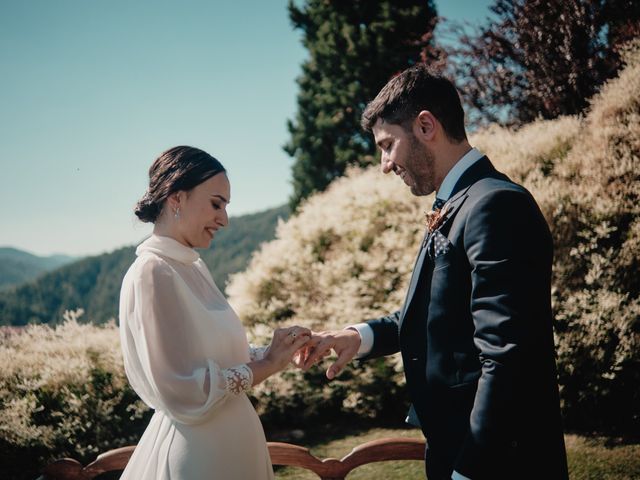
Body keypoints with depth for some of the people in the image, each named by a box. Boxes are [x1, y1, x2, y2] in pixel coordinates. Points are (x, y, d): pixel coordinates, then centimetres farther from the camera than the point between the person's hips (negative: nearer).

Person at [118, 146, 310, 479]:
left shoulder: (192, 267, 6)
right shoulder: (152, 272, -19)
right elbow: (182, 394, -22)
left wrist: (271, 354, -4)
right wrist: (266, 366, -14)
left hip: (229, 445, 8)